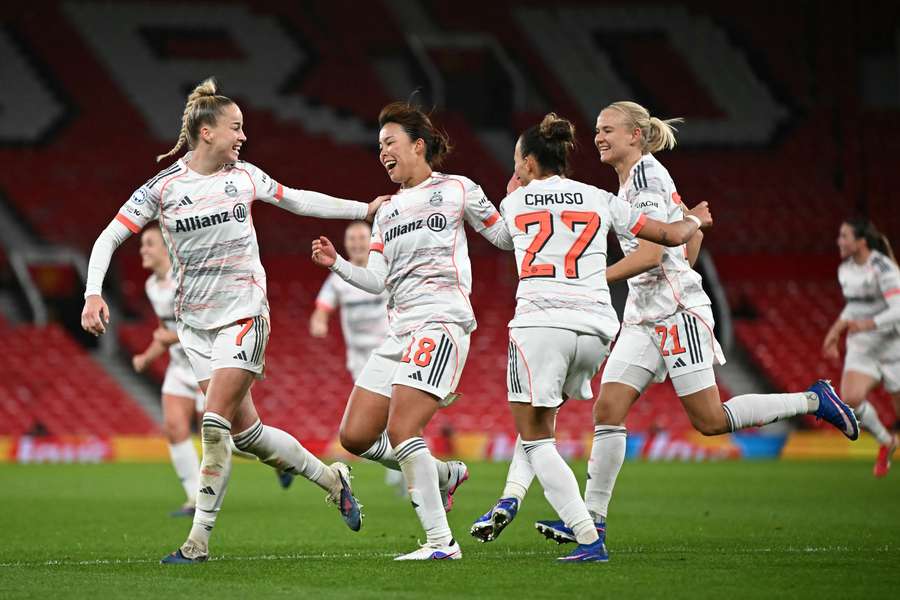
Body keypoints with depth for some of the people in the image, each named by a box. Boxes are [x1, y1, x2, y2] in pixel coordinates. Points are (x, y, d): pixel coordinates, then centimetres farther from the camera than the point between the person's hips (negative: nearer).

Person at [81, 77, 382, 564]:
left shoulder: (245, 176, 2)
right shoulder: (162, 187, -4)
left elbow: (297, 200, 19)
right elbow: (109, 238, -4)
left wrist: (365, 209, 20)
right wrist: (93, 294, -19)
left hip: (244, 313, -1)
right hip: (195, 320, 1)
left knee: (215, 424, -13)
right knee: (245, 431, 2)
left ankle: (198, 540, -8)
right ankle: (331, 478, 24)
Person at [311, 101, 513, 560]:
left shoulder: (457, 190, 5)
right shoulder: (387, 212, 21)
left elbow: (507, 238, 9)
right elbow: (376, 280, 14)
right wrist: (337, 264, 0)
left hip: (441, 323, -8)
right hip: (400, 331, 8)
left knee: (401, 429, -21)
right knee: (355, 436, 1)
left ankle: (441, 542, -17)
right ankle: (445, 474, 20)